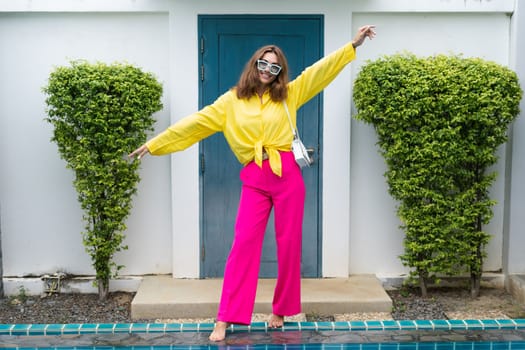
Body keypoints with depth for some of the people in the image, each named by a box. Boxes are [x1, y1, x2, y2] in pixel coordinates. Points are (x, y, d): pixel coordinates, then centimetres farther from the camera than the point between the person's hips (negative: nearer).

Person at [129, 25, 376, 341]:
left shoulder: (288, 95, 10)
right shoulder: (232, 101, 8)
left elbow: (320, 70, 7)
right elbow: (195, 123, 7)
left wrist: (353, 45, 0)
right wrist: (155, 144, 5)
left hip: (287, 174, 1)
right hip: (255, 179, -1)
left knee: (289, 243, 5)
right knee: (244, 243, -6)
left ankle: (280, 311, 20)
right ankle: (226, 319, -2)